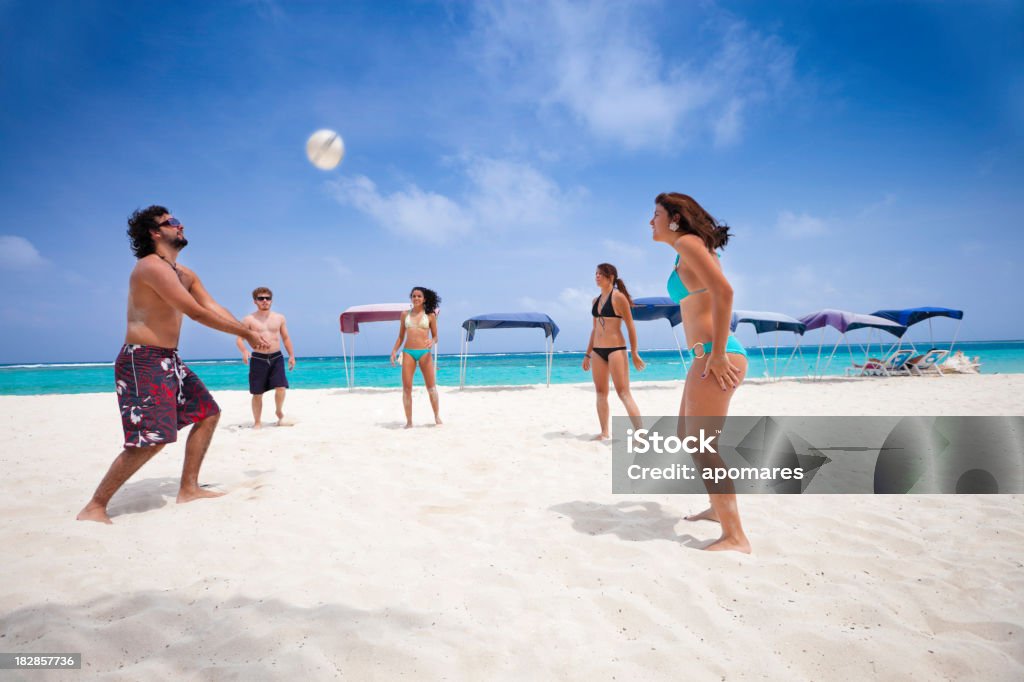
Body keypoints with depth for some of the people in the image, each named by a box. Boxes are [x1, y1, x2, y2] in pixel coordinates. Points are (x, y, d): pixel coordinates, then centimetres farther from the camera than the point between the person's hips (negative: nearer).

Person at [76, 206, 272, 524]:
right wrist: (247, 333, -16)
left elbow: (215, 308, 10)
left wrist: (251, 334, -2)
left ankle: (188, 489, 19)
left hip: (170, 362, 10)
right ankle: (94, 508, -2)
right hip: (143, 361, -10)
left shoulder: (185, 274, 16)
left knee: (207, 413, 13)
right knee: (151, 439, -15)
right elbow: (197, 313, -21)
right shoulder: (152, 266, -15)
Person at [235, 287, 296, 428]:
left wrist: (291, 356, 8)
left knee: (281, 387, -13)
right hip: (258, 359, -1)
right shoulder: (249, 319, 0)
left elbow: (286, 338, 15)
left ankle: (279, 412, 15)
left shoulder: (279, 318, 9)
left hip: (276, 358, 1)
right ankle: (257, 422, 19)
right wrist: (244, 351, -22)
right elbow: (239, 339, -2)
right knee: (257, 393, 3)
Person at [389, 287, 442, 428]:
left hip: (425, 353, -2)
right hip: (408, 352, 2)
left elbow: (435, 337, 7)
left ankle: (437, 417, 16)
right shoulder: (405, 314, 11)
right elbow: (401, 337, 15)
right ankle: (409, 421, 6)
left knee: (431, 387, 1)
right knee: (406, 388, -2)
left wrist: (432, 342, -15)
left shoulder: (430, 315, 5)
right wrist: (394, 351, 4)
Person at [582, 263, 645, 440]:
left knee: (623, 393, -11)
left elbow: (630, 326, -8)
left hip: (615, 349, -7)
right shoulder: (596, 300, 12)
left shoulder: (618, 297, -8)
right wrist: (587, 354, 18)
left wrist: (635, 353, -10)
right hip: (598, 351, 7)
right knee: (601, 393, 10)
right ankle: (605, 432, 19)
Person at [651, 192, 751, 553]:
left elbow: (724, 291, -22)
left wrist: (718, 354, -23)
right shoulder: (688, 251, 20)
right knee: (687, 435, 21)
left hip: (717, 356, -11)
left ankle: (735, 537, -5)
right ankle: (718, 507, 36)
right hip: (706, 356, 11)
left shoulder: (688, 242, -8)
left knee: (701, 445, -10)